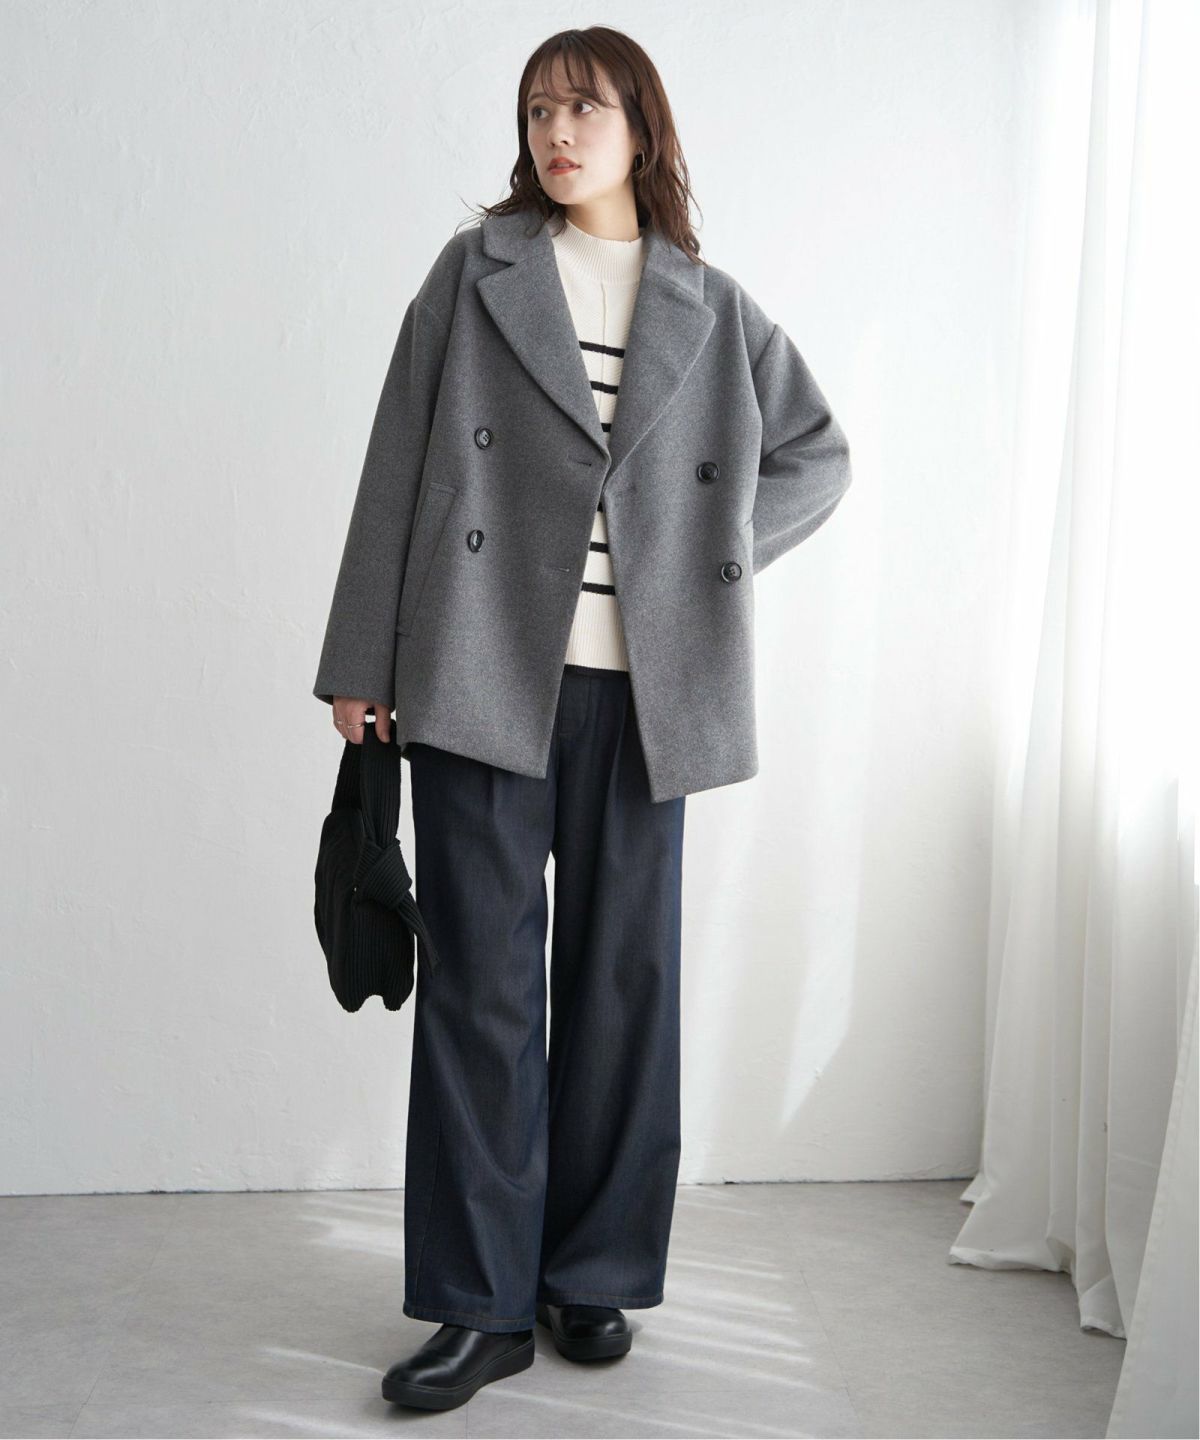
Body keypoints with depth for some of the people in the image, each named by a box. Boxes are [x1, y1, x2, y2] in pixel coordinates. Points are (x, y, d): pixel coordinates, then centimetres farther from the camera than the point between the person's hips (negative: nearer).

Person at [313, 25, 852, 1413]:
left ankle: (597, 1275, 24)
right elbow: (400, 465, 3)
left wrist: (716, 549, 3)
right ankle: (483, 1303, 11)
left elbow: (818, 452, 19)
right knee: (479, 983, 0)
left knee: (624, 980, 8)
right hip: (482, 676, -1)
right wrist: (364, 661, -2)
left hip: (640, 691, 2)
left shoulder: (710, 307, 10)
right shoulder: (474, 271, 7)